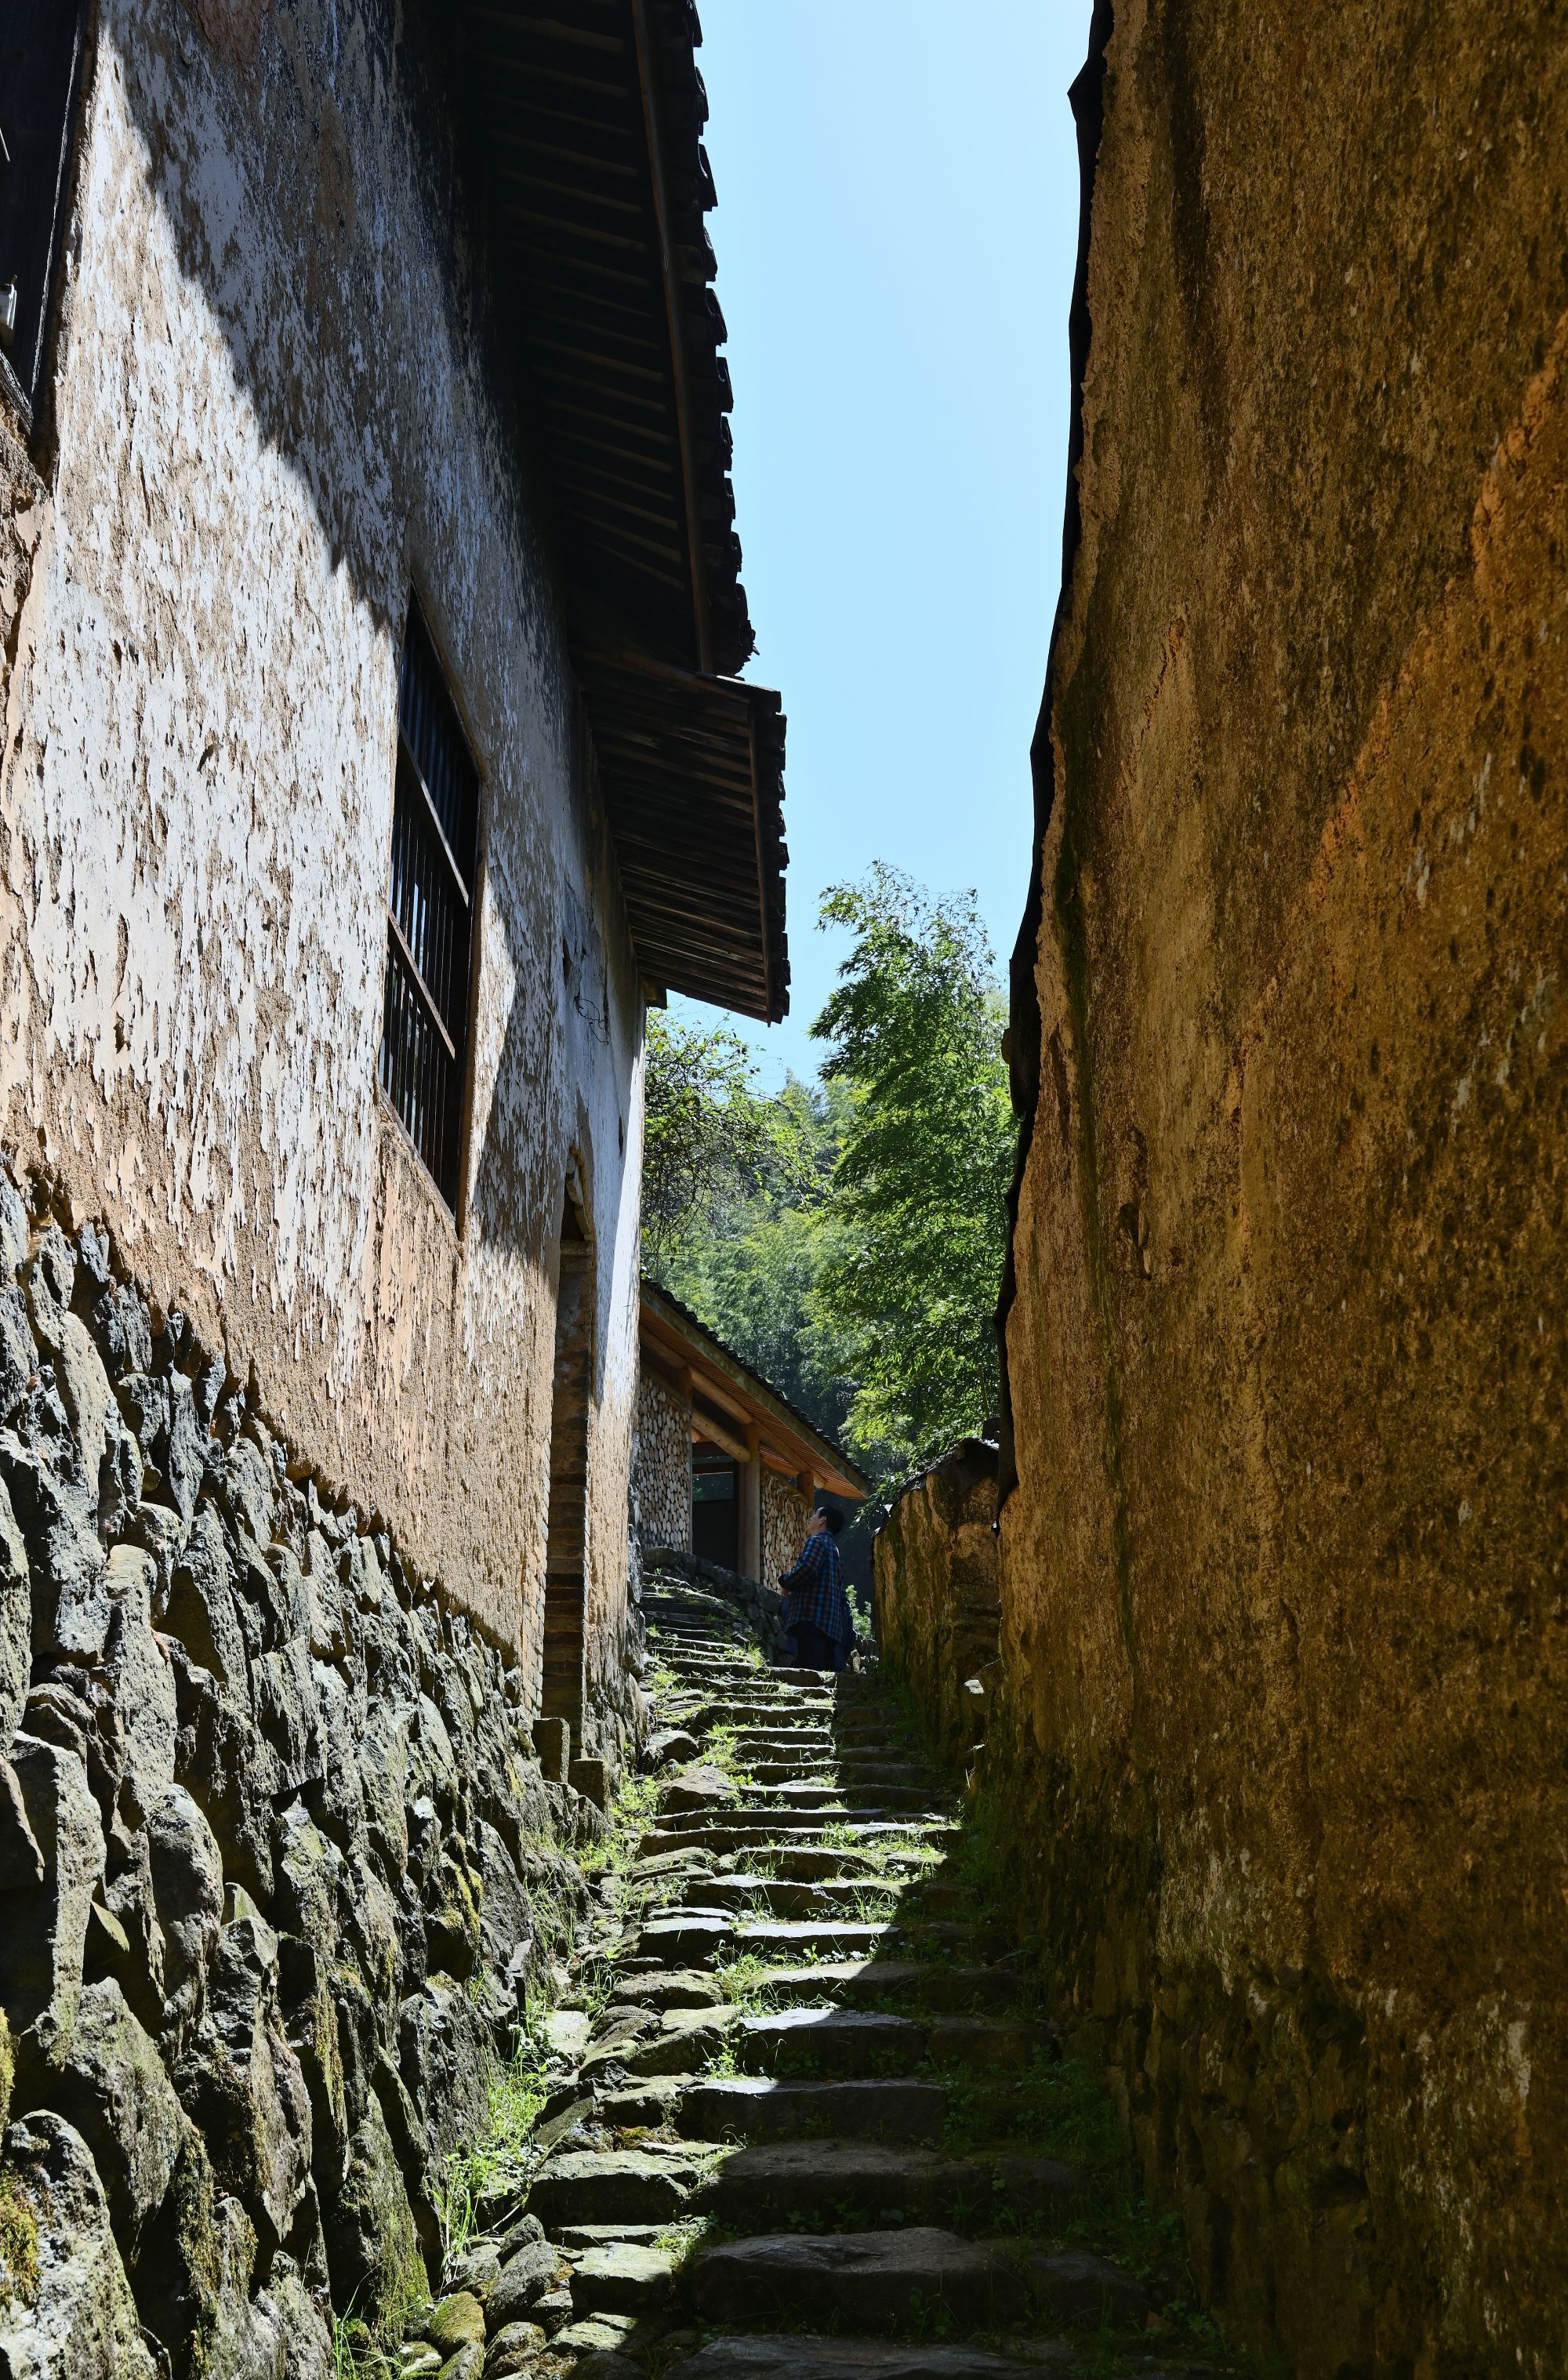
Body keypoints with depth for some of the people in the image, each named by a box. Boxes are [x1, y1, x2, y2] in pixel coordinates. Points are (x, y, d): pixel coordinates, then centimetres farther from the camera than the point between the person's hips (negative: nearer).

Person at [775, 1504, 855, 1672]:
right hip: (831, 1623, 9)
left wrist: (786, 1582, 0)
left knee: (809, 1672, -18)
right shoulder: (834, 1547, 28)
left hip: (812, 1616, -9)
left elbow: (807, 1568, -18)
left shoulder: (817, 1540, 1)